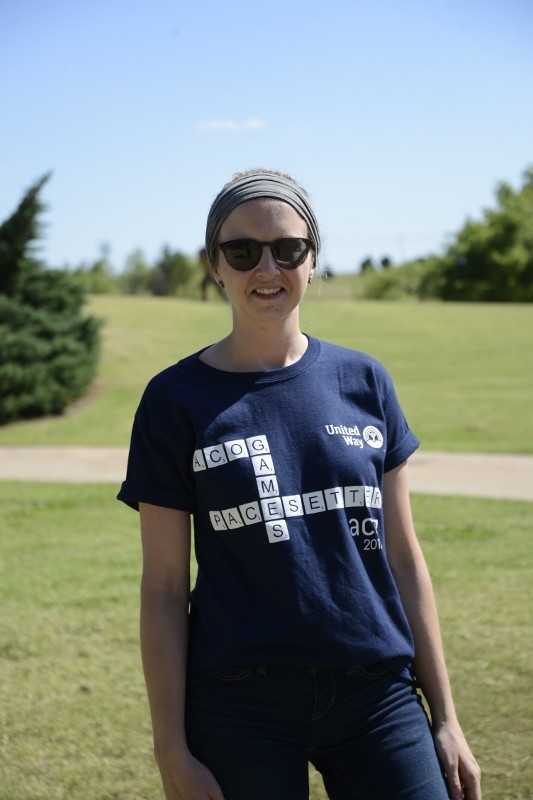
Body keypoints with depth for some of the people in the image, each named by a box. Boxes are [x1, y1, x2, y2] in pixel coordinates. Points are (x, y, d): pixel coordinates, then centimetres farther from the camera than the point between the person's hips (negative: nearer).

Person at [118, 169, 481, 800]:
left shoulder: (362, 382, 6)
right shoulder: (177, 400, -2)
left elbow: (403, 559, 8)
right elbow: (163, 587, -2)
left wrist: (444, 718, 7)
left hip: (377, 698, 2)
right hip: (241, 709, -2)